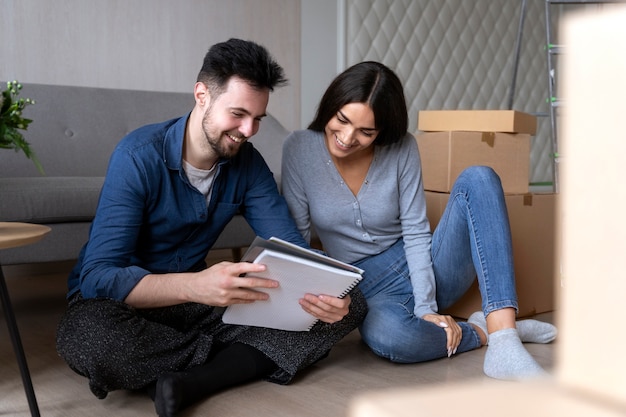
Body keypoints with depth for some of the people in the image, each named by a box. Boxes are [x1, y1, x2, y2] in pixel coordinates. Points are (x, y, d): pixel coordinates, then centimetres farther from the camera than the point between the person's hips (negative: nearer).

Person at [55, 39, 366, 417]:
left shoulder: (248, 163, -4)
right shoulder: (139, 157, -21)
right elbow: (98, 276, -29)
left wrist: (326, 292, -29)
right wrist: (196, 285, -47)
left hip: (196, 295, 5)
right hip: (127, 301, -4)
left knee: (351, 305, -11)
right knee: (88, 338, -42)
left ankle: (191, 381, -25)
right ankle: (242, 361, -16)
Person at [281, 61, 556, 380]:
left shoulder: (401, 148, -7)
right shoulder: (300, 149, -8)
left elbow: (416, 233, -7)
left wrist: (427, 309, -16)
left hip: (426, 268, 2)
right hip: (370, 289, -2)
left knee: (478, 180, -24)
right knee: (385, 333, -41)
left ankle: (503, 337, -35)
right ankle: (481, 332, -12)